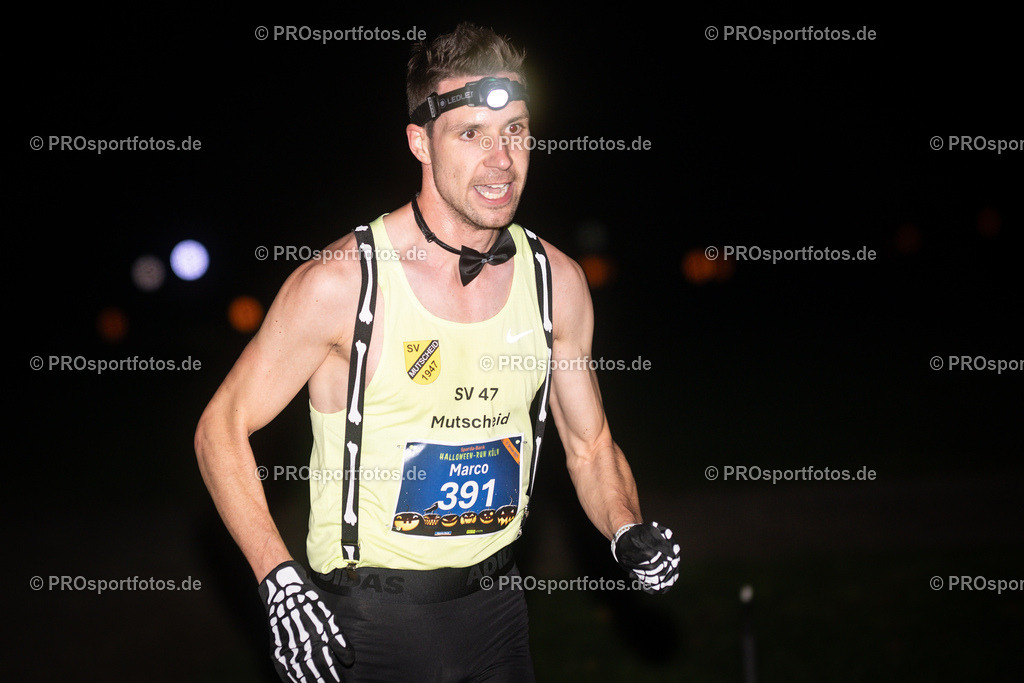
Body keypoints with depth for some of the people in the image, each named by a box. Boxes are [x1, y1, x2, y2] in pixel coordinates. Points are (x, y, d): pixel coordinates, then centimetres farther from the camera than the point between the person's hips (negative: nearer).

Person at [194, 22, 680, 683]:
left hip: (493, 609, 5)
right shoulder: (342, 284, -16)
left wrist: (629, 531, -9)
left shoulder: (557, 281, -2)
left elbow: (590, 445, 10)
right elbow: (222, 427, -8)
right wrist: (280, 582, -17)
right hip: (361, 621, -5)